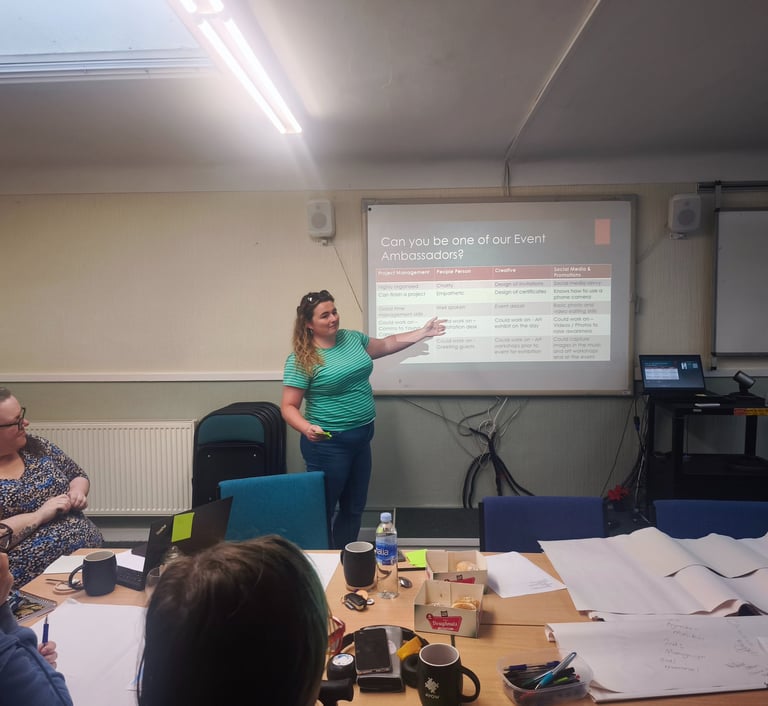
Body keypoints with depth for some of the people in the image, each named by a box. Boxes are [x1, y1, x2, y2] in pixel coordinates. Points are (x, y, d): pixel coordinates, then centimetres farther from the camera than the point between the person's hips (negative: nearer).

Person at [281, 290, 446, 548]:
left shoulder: (351, 338, 5)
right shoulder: (301, 360, -14)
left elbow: (387, 344, 20)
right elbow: (288, 407, -13)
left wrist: (423, 332, 16)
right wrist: (307, 428, -32)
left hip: (361, 438, 7)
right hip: (329, 443, -7)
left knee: (354, 507, 18)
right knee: (324, 509, 4)